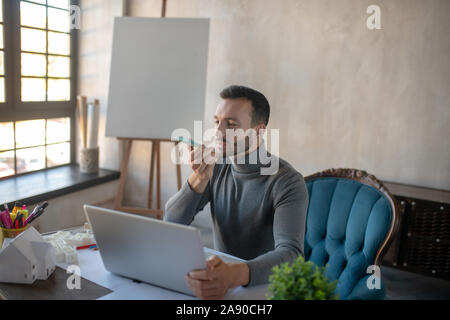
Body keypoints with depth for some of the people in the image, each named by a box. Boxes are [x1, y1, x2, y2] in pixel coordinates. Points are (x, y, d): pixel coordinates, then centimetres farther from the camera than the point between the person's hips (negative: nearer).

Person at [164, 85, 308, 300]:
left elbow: (291, 254, -31)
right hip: (220, 277, 4)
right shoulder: (216, 167, -2)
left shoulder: (287, 182, -18)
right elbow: (172, 222, -6)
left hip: (263, 285, -3)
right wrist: (199, 178, -23)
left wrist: (233, 274, -49)